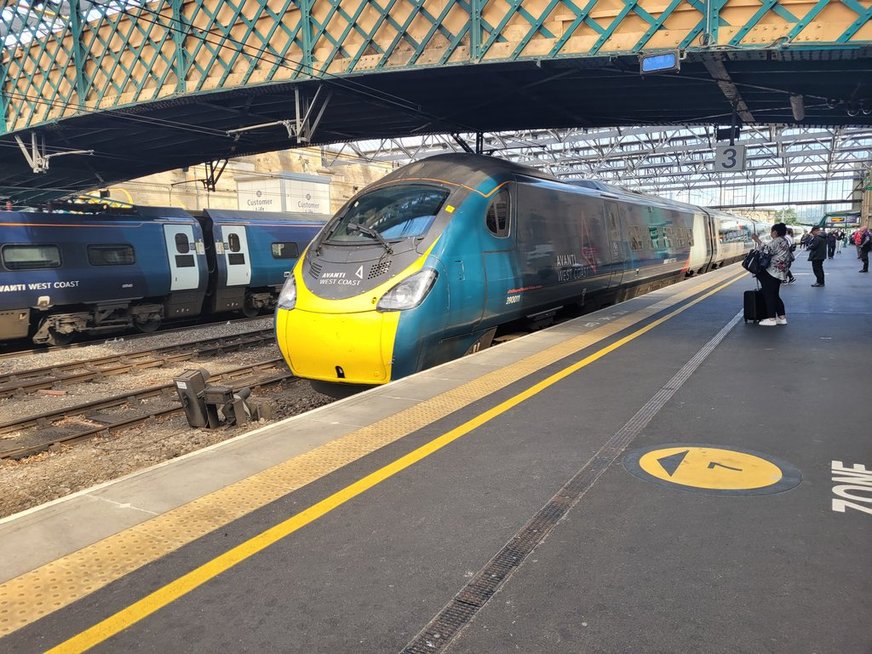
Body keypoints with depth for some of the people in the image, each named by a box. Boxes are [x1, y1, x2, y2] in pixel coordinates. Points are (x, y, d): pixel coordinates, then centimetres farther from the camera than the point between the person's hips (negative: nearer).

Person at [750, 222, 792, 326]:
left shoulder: (777, 241, -12)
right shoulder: (784, 241, 19)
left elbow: (767, 249, -27)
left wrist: (757, 240, -22)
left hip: (772, 273, -10)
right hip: (779, 273, 10)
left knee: (769, 295, -6)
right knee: (775, 295, 15)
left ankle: (771, 318, -5)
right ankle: (782, 317, 15)